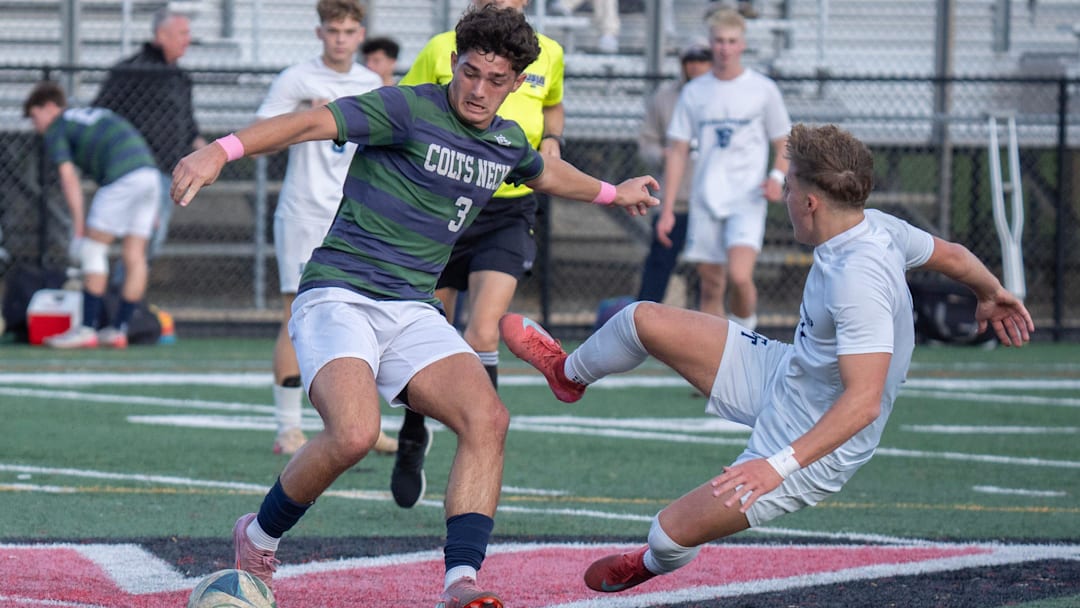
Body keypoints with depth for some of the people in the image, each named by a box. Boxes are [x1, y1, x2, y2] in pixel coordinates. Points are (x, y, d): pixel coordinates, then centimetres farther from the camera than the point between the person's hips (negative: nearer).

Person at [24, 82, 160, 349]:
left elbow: (69, 179, -2)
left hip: (122, 178, -8)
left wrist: (79, 227, -4)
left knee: (93, 250, -1)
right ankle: (118, 330, 9)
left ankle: (87, 329, -3)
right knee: (134, 256, 6)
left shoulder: (56, 131, 7)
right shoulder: (96, 114, 30)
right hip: (148, 170, 8)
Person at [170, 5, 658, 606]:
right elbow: (313, 122, -23)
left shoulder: (508, 141, 14)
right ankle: (259, 536, -2)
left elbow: (545, 173, 40)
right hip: (339, 296, -6)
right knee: (355, 433, -30)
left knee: (488, 419, -20)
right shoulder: (408, 109, -9)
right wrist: (223, 151, -38)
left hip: (413, 311, 6)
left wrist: (611, 192, 56)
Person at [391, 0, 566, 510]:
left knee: (482, 335, -19)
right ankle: (412, 436, 38)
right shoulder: (441, 51, -4)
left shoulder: (547, 55, 4)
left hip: (509, 212, 0)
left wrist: (551, 139, 4)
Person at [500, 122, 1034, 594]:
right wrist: (992, 294, 31)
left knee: (671, 532, -2)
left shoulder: (858, 280, -37)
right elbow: (954, 256, 8)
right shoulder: (874, 225, -10)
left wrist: (782, 464, -43)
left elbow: (864, 401, -40)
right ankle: (569, 372, 44)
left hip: (816, 444, -9)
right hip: (782, 374, 9)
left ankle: (656, 564, 39)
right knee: (643, 321, 8)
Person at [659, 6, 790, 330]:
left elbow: (783, 143, 10)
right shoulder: (694, 92, 8)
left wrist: (777, 177, -11)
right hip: (705, 203, 3)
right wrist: (667, 209, 4)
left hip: (747, 200, -3)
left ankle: (745, 325, 4)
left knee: (739, 276, -22)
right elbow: (677, 151, 10)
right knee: (711, 286, 4)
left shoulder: (763, 89, 2)